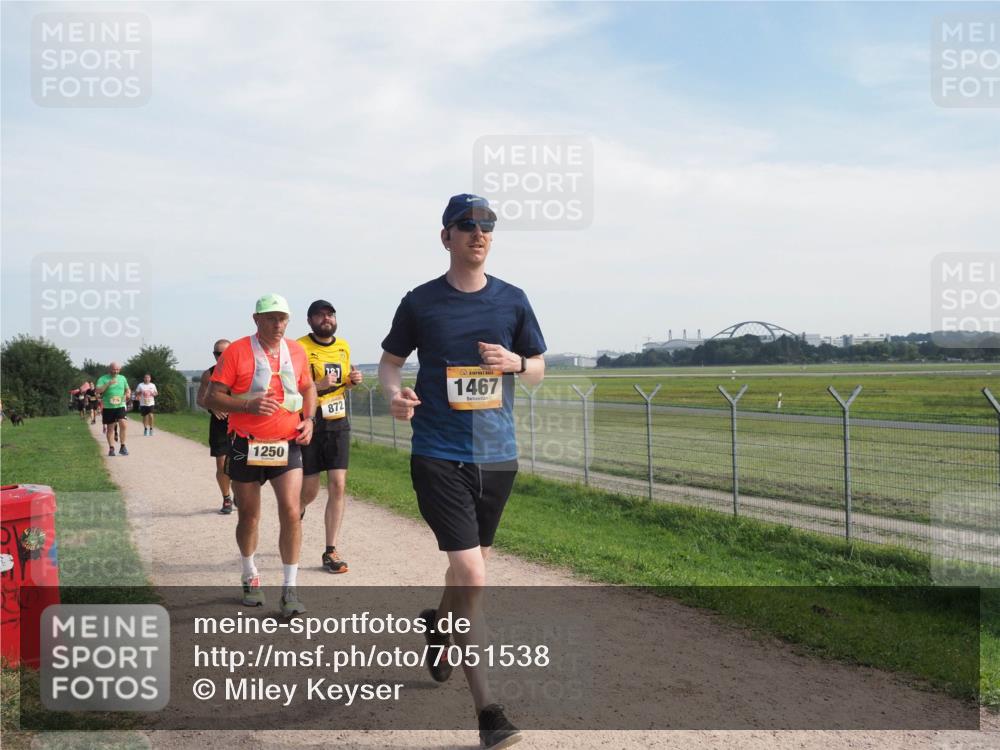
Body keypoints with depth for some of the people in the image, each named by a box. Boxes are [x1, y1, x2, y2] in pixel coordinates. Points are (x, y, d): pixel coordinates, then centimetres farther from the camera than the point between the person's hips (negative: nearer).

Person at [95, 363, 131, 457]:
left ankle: (122, 447, -5)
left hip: (120, 406, 2)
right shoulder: (103, 379, -1)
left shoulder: (122, 378, 11)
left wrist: (128, 393, 0)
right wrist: (108, 384, -24)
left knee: (123, 424, -16)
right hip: (108, 407, -2)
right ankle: (111, 448, 16)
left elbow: (127, 389, 24)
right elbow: (98, 391, -14)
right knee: (110, 428, 5)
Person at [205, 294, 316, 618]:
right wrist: (248, 405, -24)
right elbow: (212, 398, -8)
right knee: (249, 516, 12)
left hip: (287, 445, 2)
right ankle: (250, 578, 36)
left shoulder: (296, 350, 5)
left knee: (291, 511, -12)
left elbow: (308, 387, 20)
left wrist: (308, 419, 3)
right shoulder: (237, 351, -7)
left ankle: (290, 589, -2)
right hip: (246, 445, -2)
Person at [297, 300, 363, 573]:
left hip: (338, 424, 4)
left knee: (337, 487, -2)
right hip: (309, 425, -4)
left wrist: (353, 380, 2)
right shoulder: (299, 348, -10)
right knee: (309, 490, 4)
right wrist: (318, 385, -25)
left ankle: (330, 551, 7)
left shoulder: (344, 346, 9)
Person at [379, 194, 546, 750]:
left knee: (472, 564, 18)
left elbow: (539, 368, 13)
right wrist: (395, 392, -12)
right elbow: (391, 360, 10)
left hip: (498, 455, 4)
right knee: (470, 573, -13)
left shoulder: (512, 301, 6)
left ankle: (440, 627, 51)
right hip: (439, 457, -3)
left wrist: (515, 362, -10)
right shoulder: (420, 303, 0)